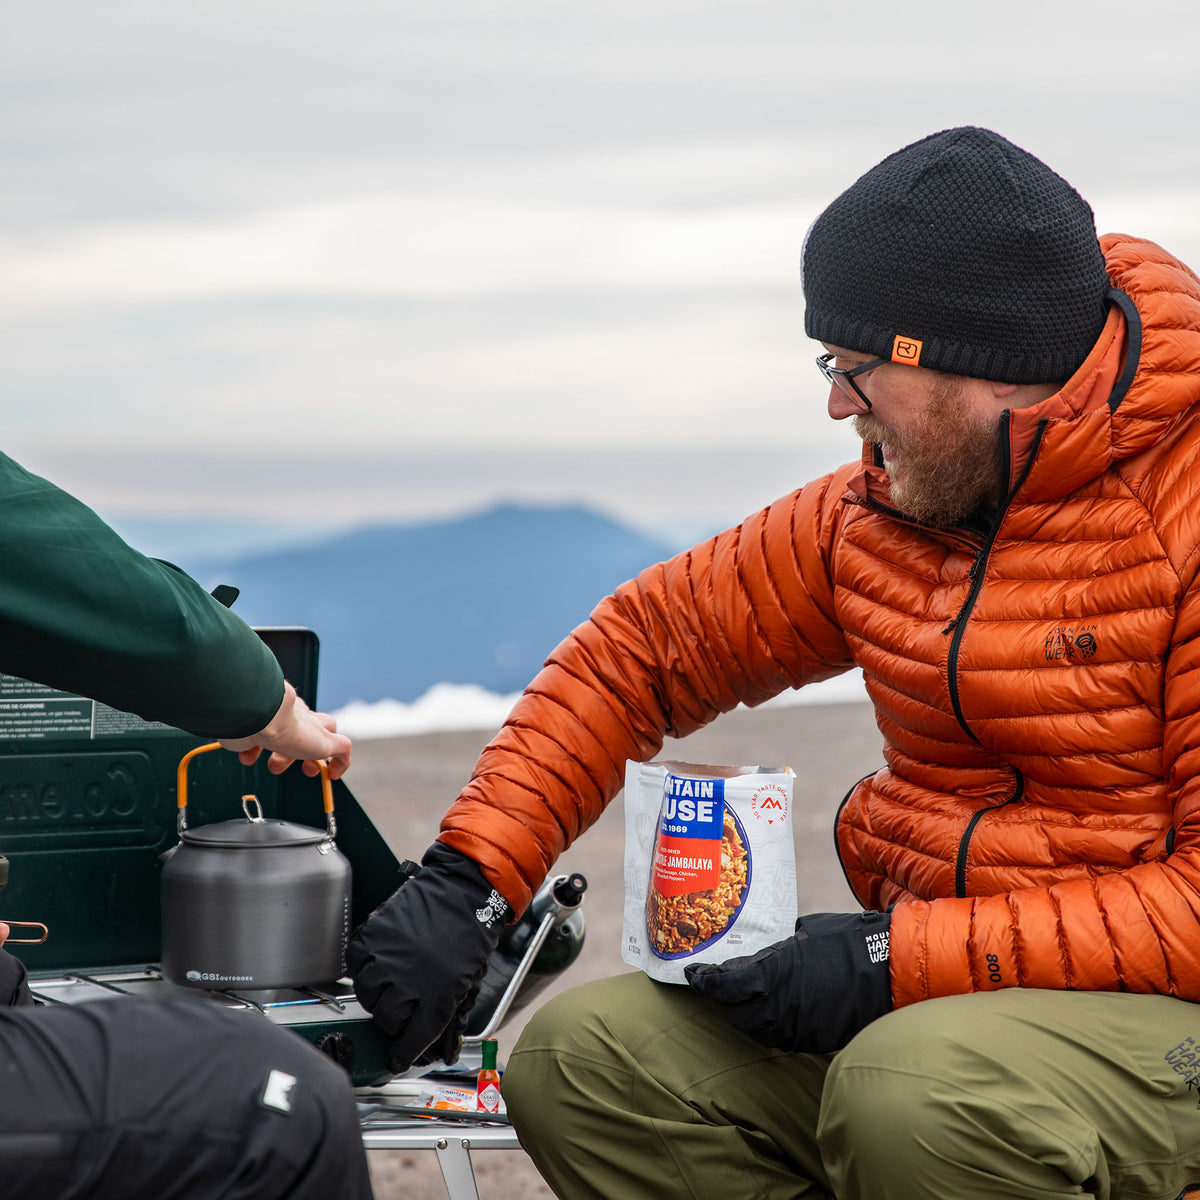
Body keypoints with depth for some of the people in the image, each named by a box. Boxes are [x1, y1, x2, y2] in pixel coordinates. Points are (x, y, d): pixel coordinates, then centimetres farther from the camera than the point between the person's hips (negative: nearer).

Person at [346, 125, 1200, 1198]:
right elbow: (648, 640, 15)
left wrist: (899, 959, -23)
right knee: (582, 1060, -7)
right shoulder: (873, 516, 7)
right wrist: (463, 882, 5)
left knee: (918, 1093, -37)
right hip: (928, 997, 7)